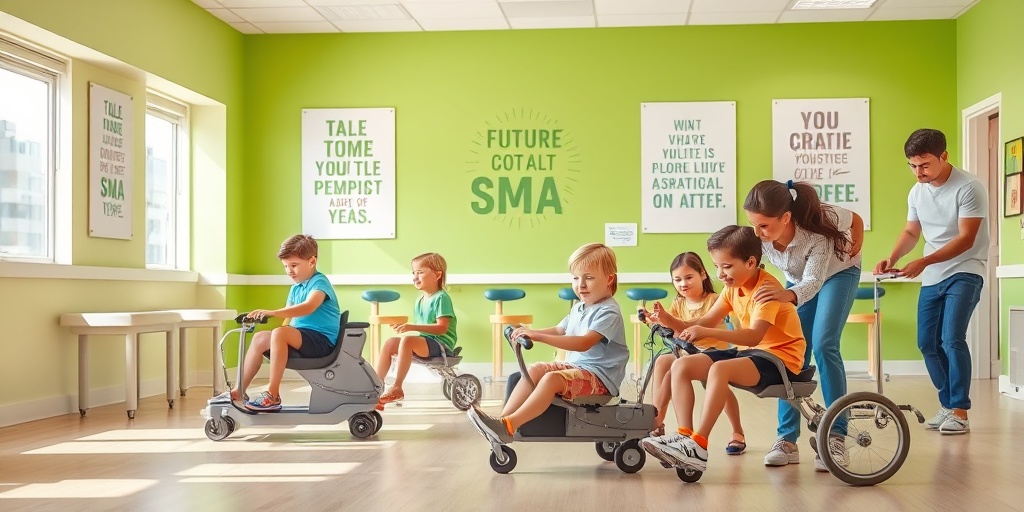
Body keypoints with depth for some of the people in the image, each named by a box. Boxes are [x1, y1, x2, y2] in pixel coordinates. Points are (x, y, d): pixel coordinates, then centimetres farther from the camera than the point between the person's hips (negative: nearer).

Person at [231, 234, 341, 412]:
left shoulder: (319, 282, -12)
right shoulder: (296, 287, 17)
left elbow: (308, 307, -32)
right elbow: (289, 315, 15)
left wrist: (272, 313, -41)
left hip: (322, 340, -9)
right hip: (301, 337, 9)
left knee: (280, 333, -31)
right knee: (260, 338, 0)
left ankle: (273, 395, -28)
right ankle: (239, 391, 7)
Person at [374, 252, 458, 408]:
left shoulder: (441, 298, -10)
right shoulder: (419, 301, 15)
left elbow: (442, 328, -20)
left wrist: (413, 327, -27)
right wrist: (404, 327, -2)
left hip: (441, 345, -8)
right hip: (425, 343, 9)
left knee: (407, 340, -32)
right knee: (389, 343, -8)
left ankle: (396, 388, -27)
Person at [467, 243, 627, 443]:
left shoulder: (608, 313, -16)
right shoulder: (578, 308, 14)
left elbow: (584, 343, -30)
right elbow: (559, 330, 26)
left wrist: (539, 337, -35)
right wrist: (530, 332, 6)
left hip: (599, 376, -9)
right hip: (574, 366, 9)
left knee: (552, 378, -30)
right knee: (536, 369, -10)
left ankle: (509, 425, -36)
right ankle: (503, 417, -18)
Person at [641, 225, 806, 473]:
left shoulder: (766, 288, -19)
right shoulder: (733, 286, 8)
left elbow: (754, 336, -34)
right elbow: (706, 322, 3)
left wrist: (707, 333, -45)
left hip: (780, 355, -9)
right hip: (748, 350, 9)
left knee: (719, 369, -36)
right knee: (681, 365, -9)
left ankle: (699, 445, -34)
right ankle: (684, 434, -15)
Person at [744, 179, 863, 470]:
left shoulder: (818, 226, -39)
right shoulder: (758, 236, -28)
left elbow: (813, 282, -36)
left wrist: (788, 295, -53)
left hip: (836, 274, -4)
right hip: (798, 282, 4)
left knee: (823, 346, -21)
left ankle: (837, 438, -15)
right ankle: (787, 440, -3)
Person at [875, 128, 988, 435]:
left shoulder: (968, 188, -16)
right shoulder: (916, 192, 4)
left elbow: (965, 239, -20)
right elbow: (911, 232, 12)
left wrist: (923, 262, -28)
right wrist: (893, 258, -8)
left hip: (964, 273, -7)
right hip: (932, 278, 7)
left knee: (952, 339, -19)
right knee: (928, 343, 6)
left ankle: (960, 412, -12)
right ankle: (947, 406, 20)